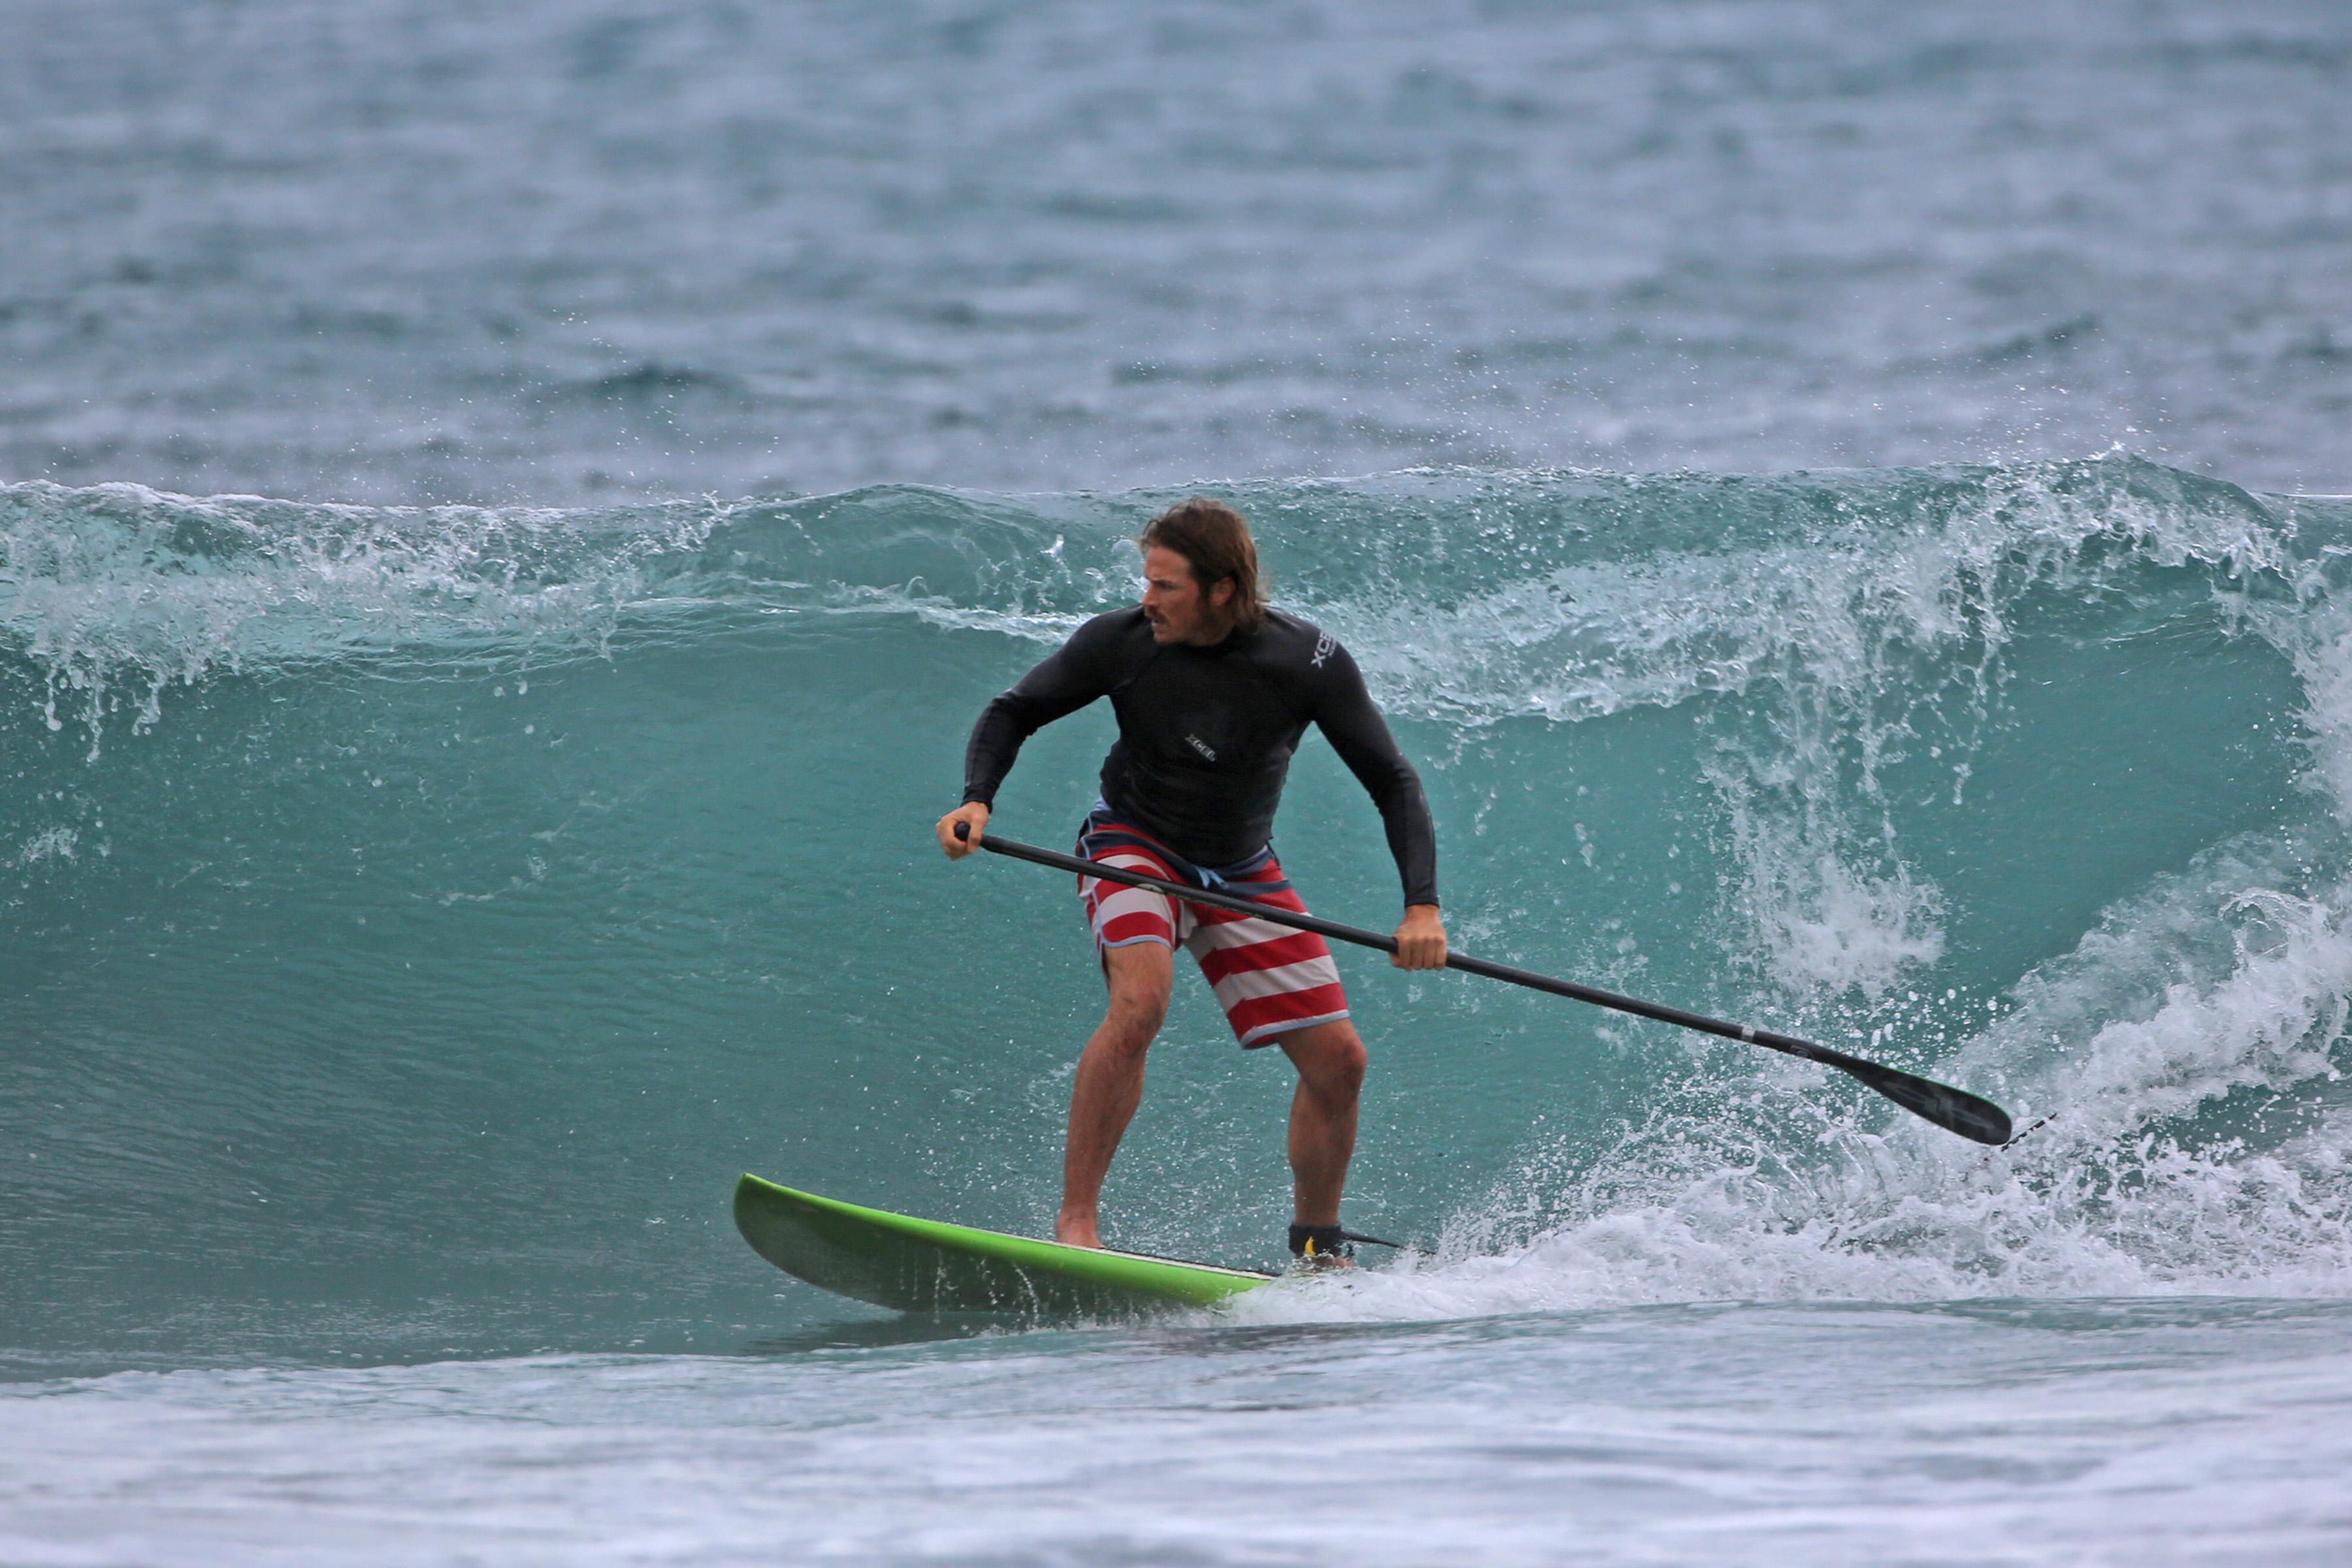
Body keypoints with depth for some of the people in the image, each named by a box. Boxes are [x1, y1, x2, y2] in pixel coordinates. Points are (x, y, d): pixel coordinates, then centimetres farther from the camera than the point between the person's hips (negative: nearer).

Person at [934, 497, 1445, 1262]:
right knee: (1141, 1000, -32)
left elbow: (1392, 781, -17)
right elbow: (1013, 713, -5)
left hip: (1243, 874, 2)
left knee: (1337, 1059, -3)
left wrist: (1422, 906, -29)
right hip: (1133, 846, -2)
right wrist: (976, 799, -24)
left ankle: (1318, 1247, 20)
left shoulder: (1308, 662, -21)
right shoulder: (1120, 642, -19)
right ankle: (1075, 1221, -29)